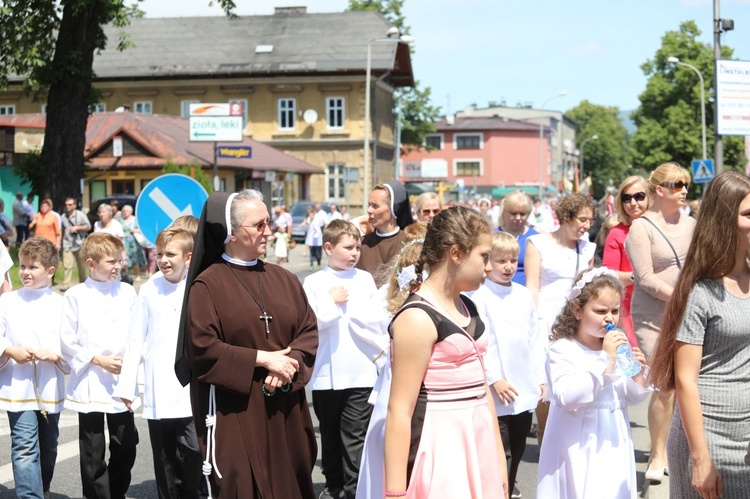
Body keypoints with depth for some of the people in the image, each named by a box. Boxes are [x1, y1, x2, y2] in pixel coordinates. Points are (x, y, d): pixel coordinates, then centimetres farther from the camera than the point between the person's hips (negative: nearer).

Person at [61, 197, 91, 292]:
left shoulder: (80, 215, 2)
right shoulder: (64, 216, 11)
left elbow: (88, 227, 1)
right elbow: (62, 231, 18)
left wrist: (77, 227, -12)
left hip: (79, 244, -1)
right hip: (67, 244, 1)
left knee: (81, 265, 8)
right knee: (67, 265, -11)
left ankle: (82, 283, 21)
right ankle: (66, 284, -13)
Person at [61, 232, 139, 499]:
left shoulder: (127, 292, 3)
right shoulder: (75, 296, -4)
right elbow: (67, 341, -4)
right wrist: (97, 360, -10)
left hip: (122, 381, 3)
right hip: (89, 384, -2)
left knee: (126, 445, 8)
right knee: (93, 451, 4)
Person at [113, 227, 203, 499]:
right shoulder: (149, 290, 4)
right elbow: (136, 340, 7)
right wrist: (127, 385, 6)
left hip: (192, 393, -2)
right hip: (158, 395, 2)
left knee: (192, 458, -5)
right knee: (165, 463, 9)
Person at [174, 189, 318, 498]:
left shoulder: (284, 279, 9)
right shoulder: (207, 284, -7)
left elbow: (309, 331, 6)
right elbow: (202, 348, -14)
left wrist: (289, 366, -13)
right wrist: (262, 360, -16)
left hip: (284, 410, 5)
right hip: (234, 412, -5)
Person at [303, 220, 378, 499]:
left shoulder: (365, 279, 3)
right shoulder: (313, 282, -1)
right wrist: (331, 302, -14)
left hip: (361, 373, 0)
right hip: (326, 375, 0)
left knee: (355, 435, -3)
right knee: (330, 434, 14)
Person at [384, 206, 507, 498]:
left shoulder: (467, 308, 11)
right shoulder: (418, 318, -15)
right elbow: (399, 410, -18)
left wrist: (499, 457, 18)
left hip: (477, 444, 8)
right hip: (439, 449, -8)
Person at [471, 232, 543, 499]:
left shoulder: (525, 295, 8)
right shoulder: (481, 297, -8)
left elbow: (535, 339, 13)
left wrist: (540, 377, 10)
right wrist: (494, 378, -16)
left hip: (525, 389, 6)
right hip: (499, 392, -6)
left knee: (517, 448, 16)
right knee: (501, 452, -3)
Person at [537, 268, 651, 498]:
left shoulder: (618, 347, 4)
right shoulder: (562, 350, -12)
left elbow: (631, 399, 12)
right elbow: (566, 396, -28)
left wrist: (638, 377, -10)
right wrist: (605, 361, -28)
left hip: (613, 443, 5)